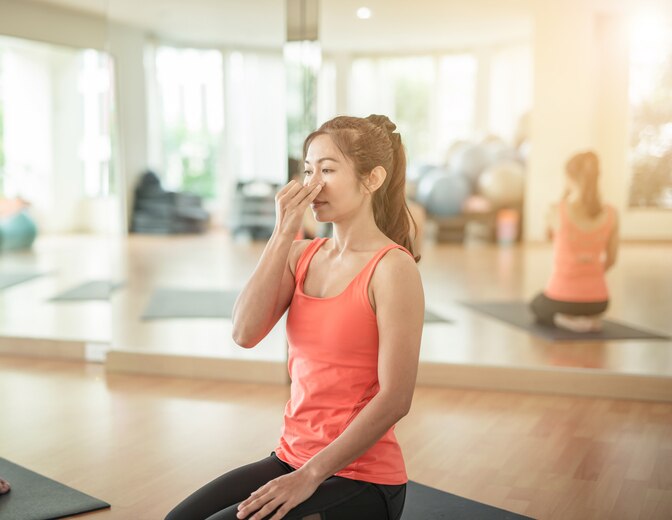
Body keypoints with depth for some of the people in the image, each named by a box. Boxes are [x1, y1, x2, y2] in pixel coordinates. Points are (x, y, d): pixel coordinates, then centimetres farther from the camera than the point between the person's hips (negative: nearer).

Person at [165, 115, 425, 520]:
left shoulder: (392, 267, -13)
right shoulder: (303, 255, 6)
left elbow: (395, 397, -18)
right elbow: (245, 333, -9)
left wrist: (310, 476, -17)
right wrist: (283, 234, -13)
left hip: (362, 479, -5)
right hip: (293, 457, 6)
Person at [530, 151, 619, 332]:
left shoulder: (557, 212, -15)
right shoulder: (611, 214, -7)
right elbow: (611, 260, 5)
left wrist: (565, 199, 6)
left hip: (562, 299, -5)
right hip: (597, 301, 5)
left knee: (537, 305, 33)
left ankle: (565, 319, 2)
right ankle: (591, 317, 10)